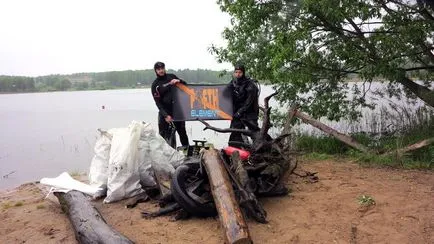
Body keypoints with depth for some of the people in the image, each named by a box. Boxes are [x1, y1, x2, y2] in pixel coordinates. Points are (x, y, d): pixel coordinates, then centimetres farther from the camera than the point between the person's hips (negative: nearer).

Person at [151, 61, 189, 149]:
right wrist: (165, 115, -17)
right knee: (164, 133, -4)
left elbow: (185, 85, 16)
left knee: (181, 130, 6)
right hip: (165, 112, -2)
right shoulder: (155, 85, -1)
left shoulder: (171, 76, 8)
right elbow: (158, 102, -6)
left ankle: (186, 147, 17)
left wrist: (179, 81, -8)